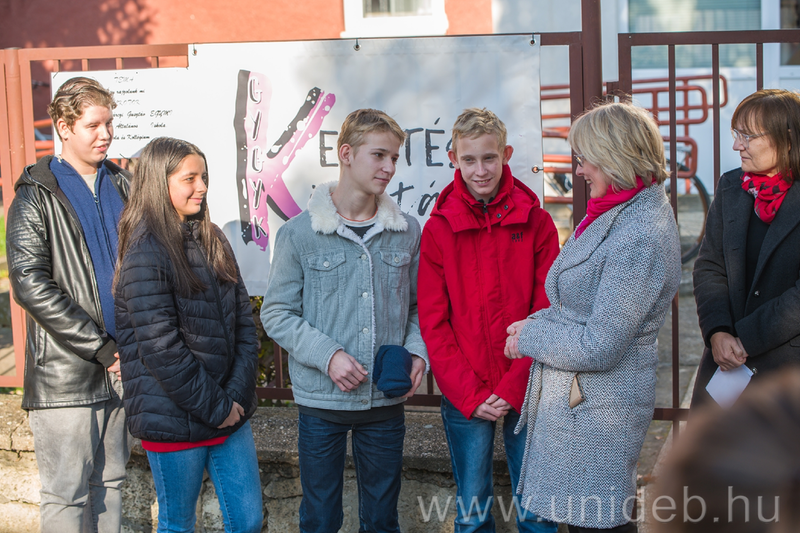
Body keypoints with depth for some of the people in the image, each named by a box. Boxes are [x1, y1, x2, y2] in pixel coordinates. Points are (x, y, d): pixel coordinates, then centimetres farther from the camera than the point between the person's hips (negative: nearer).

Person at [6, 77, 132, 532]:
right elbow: (31, 286, -13)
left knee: (110, 482, 13)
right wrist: (103, 349, -15)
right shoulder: (36, 197, -4)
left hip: (122, 365, 5)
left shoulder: (123, 187, 12)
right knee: (67, 495, -1)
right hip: (66, 373, -5)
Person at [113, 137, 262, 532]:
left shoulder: (213, 242, 9)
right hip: (175, 421, -6)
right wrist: (215, 408, -14)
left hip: (230, 411, 6)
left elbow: (244, 323, 7)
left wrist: (237, 395, -5)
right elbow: (161, 348, -18)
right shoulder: (145, 253, -13)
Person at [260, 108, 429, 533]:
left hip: (386, 401, 3)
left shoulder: (407, 232, 5)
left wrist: (418, 353, -5)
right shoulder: (299, 233, -5)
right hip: (322, 401, -3)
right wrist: (328, 355, -16)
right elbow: (277, 314, -4)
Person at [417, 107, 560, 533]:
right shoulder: (439, 229, -1)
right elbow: (433, 323, -2)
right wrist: (470, 394, -10)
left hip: (526, 392, 0)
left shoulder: (535, 221, -1)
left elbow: (547, 313, -3)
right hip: (463, 397, 0)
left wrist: (513, 387, -11)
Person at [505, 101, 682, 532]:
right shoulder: (622, 213, 9)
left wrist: (528, 339, -9)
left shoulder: (639, 239, -23)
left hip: (596, 410, -10)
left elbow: (599, 348, -22)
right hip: (580, 399, 10)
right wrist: (538, 322, 4)